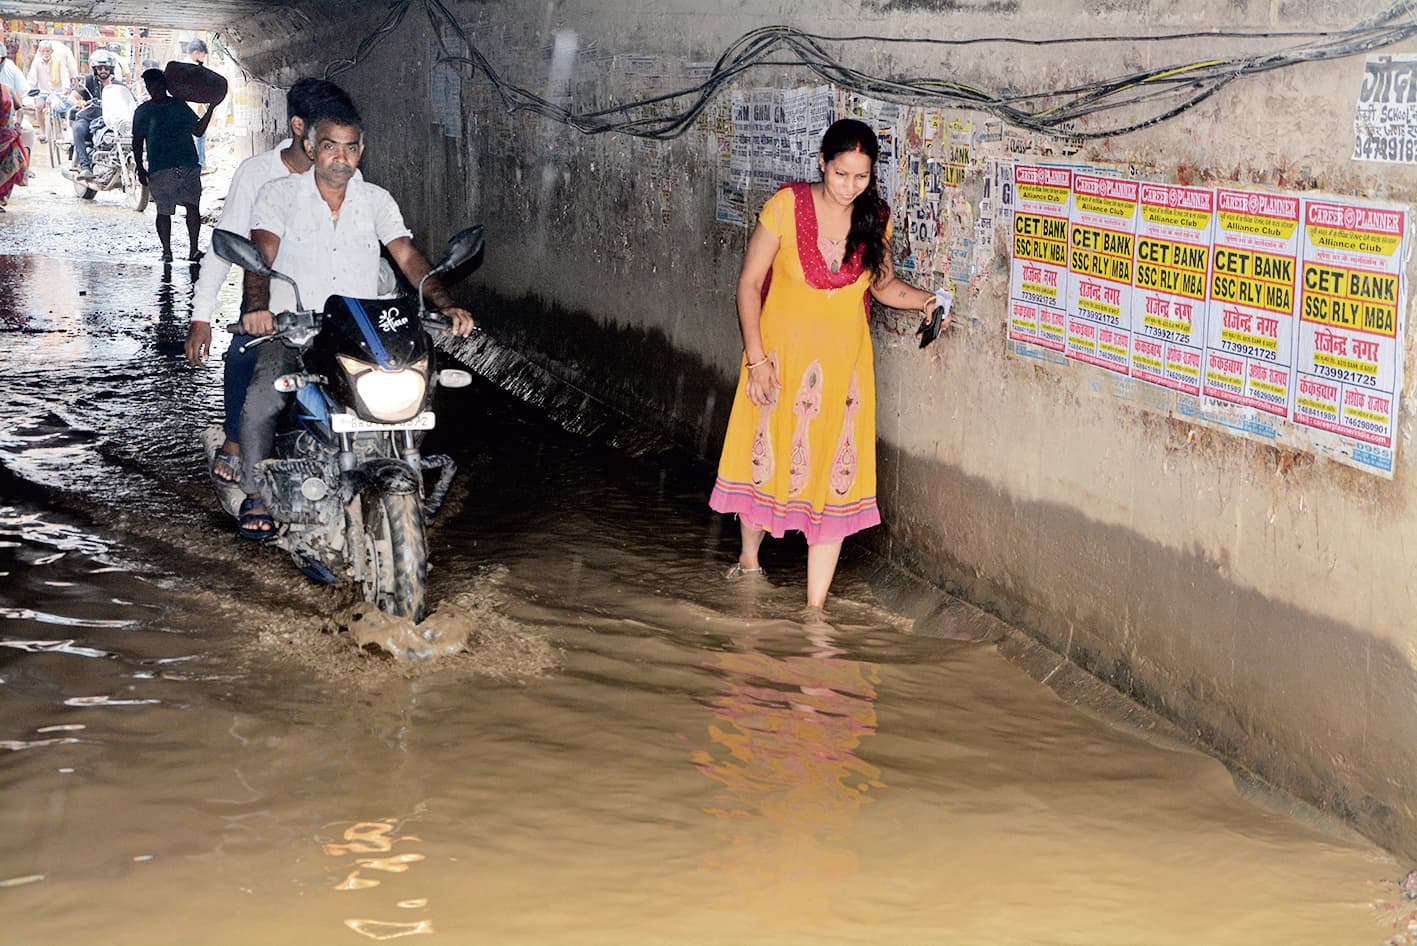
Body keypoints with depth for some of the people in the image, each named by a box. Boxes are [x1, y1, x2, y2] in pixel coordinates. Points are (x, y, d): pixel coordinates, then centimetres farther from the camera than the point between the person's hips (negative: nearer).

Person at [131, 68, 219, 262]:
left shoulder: (180, 105, 16)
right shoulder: (144, 111, 8)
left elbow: (198, 130, 20)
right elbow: (138, 142, 7)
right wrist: (140, 168, -1)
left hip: (189, 165, 2)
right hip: (160, 169, -2)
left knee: (193, 206, -9)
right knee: (163, 211, 1)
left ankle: (193, 249, -4)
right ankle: (167, 251, 9)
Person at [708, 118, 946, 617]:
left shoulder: (875, 218, -3)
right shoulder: (787, 205, -12)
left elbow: (883, 283, 11)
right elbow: (749, 282, -8)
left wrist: (923, 299, -10)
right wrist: (756, 358, -12)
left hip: (843, 360, 2)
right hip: (781, 352, -1)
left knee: (835, 473, -3)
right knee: (764, 456, 13)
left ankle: (816, 604, 1)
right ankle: (749, 560, 40)